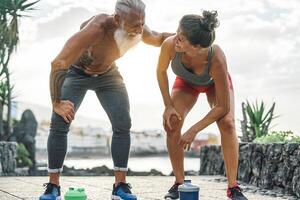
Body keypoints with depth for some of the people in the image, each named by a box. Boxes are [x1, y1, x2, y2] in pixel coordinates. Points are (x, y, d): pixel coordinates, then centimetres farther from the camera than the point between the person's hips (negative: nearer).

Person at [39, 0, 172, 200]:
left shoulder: (138, 30, -24)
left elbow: (159, 38, 2)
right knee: (59, 123, -14)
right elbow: (58, 64, -42)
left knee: (123, 124, -10)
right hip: (75, 73, -4)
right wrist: (56, 103, -38)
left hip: (107, 74, 4)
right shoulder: (97, 28, -42)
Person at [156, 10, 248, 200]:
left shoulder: (216, 58, -45)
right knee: (171, 124, -17)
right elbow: (161, 72, -15)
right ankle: (179, 183, -2)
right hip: (186, 82, 3)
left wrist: (194, 131, -33)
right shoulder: (170, 45, -40)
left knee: (227, 123, -24)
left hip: (215, 82, -2)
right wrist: (168, 105, -15)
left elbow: (223, 107, -35)